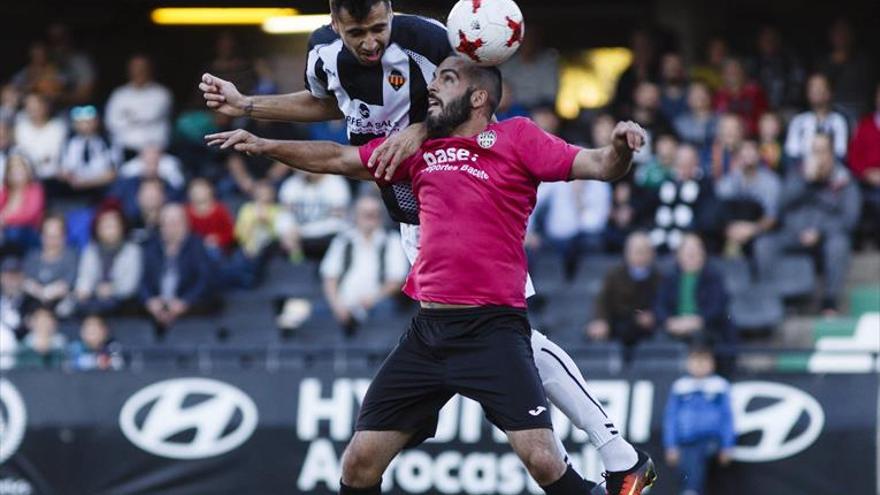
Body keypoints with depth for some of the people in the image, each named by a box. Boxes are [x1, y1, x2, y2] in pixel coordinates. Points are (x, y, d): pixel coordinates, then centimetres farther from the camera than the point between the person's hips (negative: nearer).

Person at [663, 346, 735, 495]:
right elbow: (670, 417, 11)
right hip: (686, 444, 1)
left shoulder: (720, 386, 5)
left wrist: (727, 447, 1)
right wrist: (671, 447, 4)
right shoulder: (679, 387, 10)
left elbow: (727, 417, 6)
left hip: (711, 442, -1)